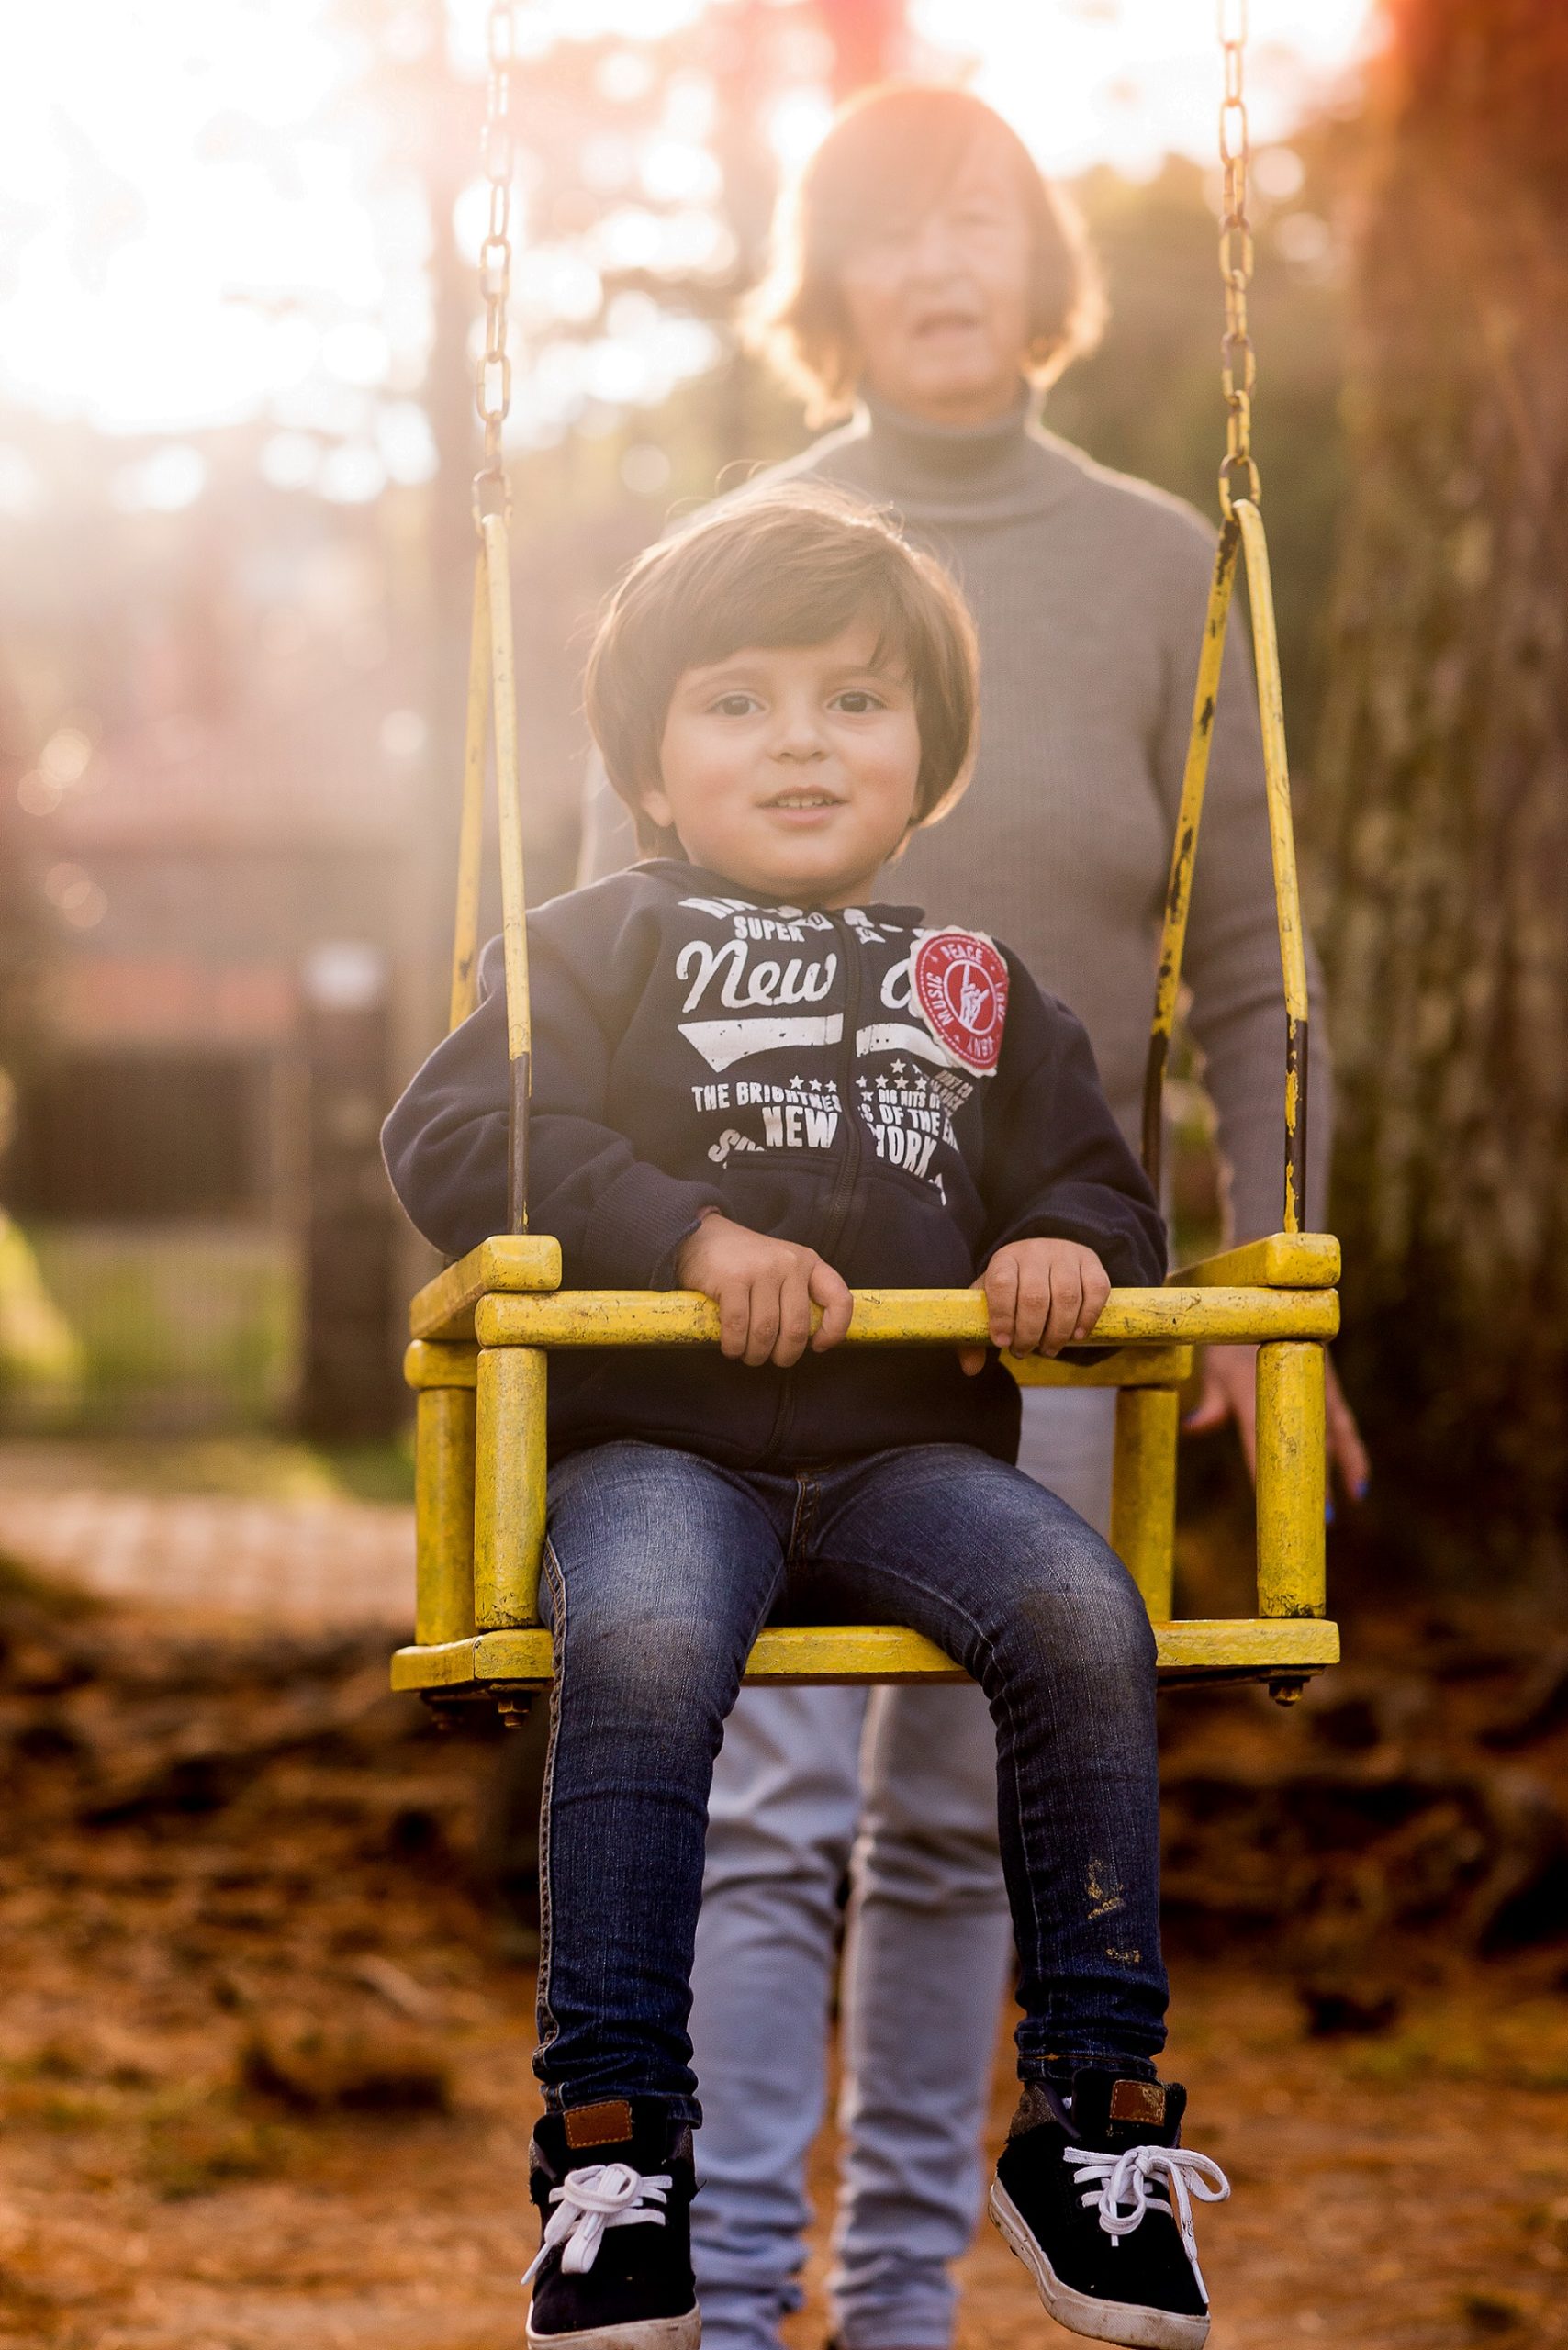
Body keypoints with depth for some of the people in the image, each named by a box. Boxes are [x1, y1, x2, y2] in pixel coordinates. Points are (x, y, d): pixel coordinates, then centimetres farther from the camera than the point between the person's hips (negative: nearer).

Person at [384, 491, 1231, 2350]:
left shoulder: (975, 991, 22)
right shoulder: (609, 946, 8)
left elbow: (1095, 1182, 24)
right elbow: (451, 1137, -5)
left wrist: (1073, 1248, -2)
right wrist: (690, 1235, -16)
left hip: (910, 1448, 3)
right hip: (658, 1446, -3)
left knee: (1080, 1619, -27)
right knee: (640, 1649, -36)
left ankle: (1094, 2113, -18)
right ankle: (613, 2136, -27)